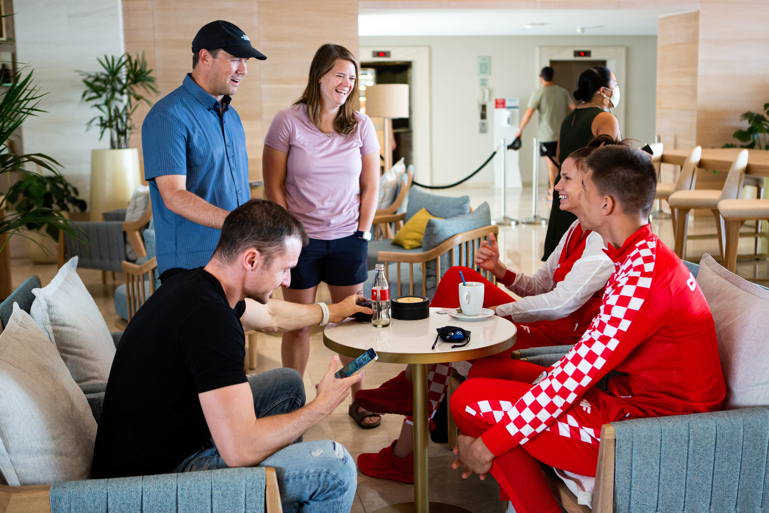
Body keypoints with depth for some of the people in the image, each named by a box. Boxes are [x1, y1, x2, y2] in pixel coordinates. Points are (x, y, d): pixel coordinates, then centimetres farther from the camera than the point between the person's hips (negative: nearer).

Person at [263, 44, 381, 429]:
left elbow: (371, 186, 10)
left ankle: (357, 401, 19)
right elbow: (273, 186, -1)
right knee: (297, 323, 4)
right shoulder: (288, 122, -4)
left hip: (347, 239, 2)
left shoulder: (361, 125, 5)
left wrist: (363, 231, 2)